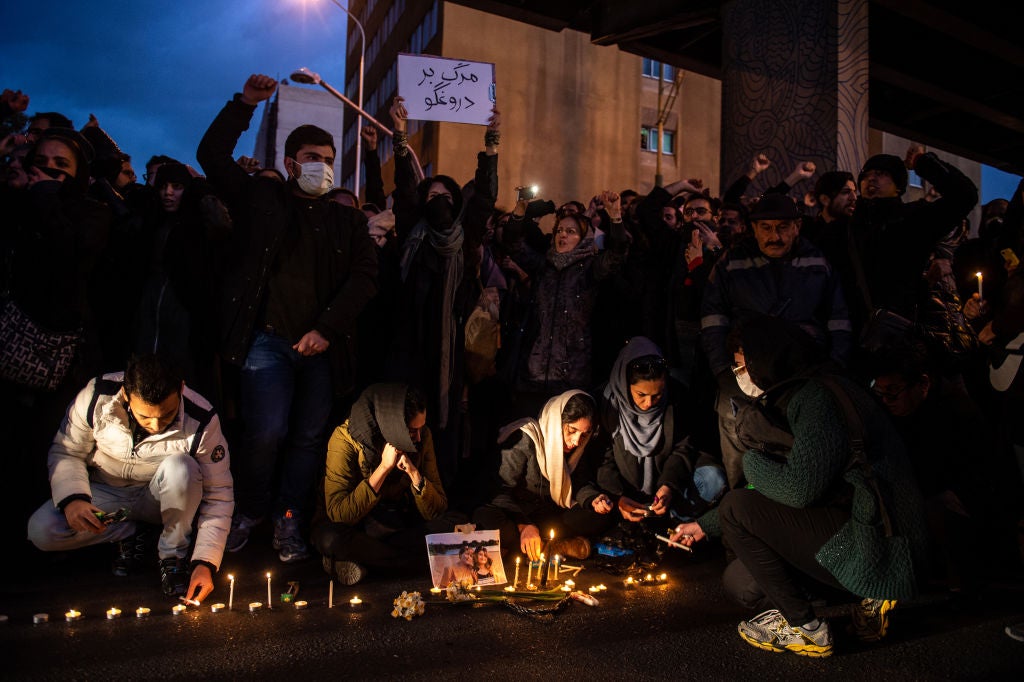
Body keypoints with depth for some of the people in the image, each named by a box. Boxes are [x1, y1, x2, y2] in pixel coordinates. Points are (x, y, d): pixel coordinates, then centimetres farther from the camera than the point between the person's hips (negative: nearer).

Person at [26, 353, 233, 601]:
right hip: (106, 495, 2)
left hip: (162, 500, -2)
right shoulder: (97, 396, -22)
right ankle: (127, 534, 4)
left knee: (180, 467, -35)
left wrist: (205, 561, -29)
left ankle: (174, 554, -12)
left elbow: (219, 496, -20)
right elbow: (65, 452, -6)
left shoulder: (202, 422, -26)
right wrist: (72, 499, -26)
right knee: (41, 531, -23)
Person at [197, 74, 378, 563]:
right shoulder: (261, 199, 11)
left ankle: (289, 520, 19)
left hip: (323, 345, 2)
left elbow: (365, 276, 4)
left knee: (309, 437, 4)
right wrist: (245, 104, -1)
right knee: (266, 432, -10)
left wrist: (326, 328, -7)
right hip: (268, 340, -2)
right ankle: (251, 509, 16)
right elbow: (212, 155, 7)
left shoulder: (347, 220, 14)